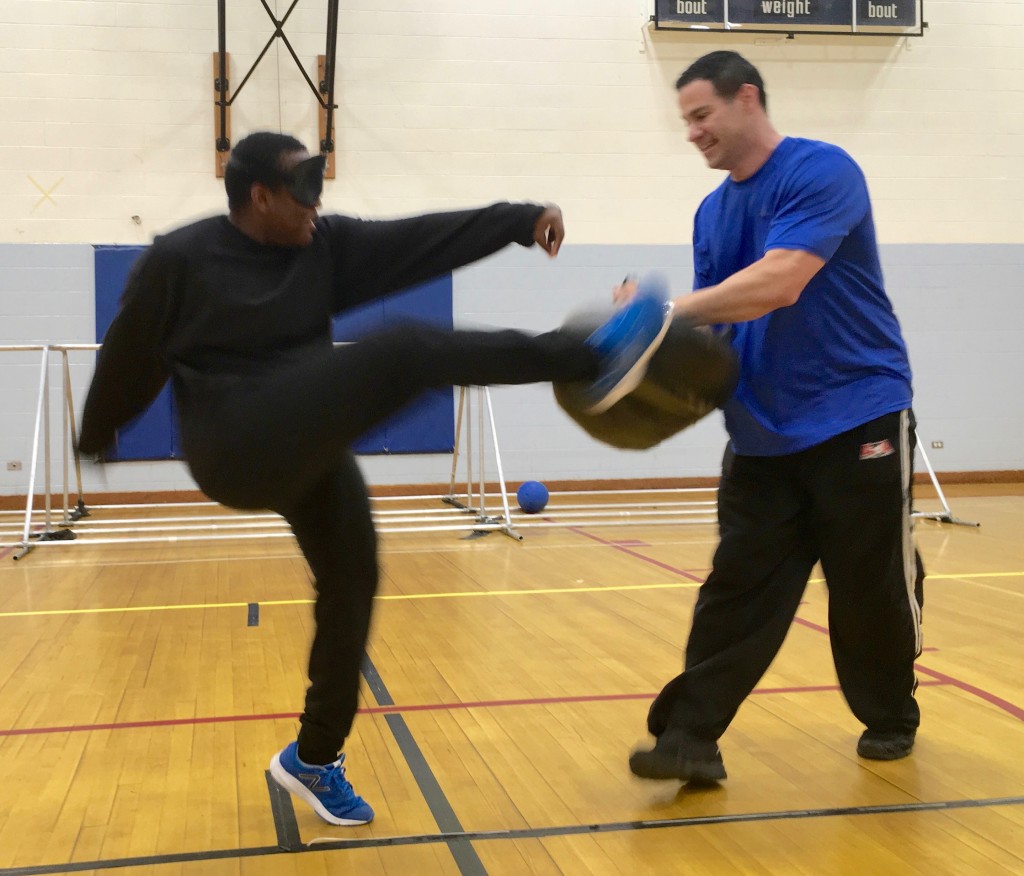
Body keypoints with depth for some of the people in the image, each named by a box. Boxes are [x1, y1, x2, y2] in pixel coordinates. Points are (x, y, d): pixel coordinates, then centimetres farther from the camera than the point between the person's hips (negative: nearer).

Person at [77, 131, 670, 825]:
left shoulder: (323, 245, 7)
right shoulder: (179, 261, -6)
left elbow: (422, 239, -1)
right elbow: (129, 358, 6)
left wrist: (519, 220, -11)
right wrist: (93, 441, 18)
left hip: (311, 450, 7)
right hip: (237, 450, -7)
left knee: (352, 584, 6)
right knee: (404, 355, -22)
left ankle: (314, 759, 24)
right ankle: (594, 359, -24)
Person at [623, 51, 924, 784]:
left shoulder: (821, 171, -13)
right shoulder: (713, 212, 11)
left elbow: (778, 285, -26)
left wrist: (667, 311, -24)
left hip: (857, 419, -5)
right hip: (762, 434, 6)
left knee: (871, 588, 7)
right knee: (737, 588, -1)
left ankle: (890, 719, 29)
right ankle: (690, 737, -1)